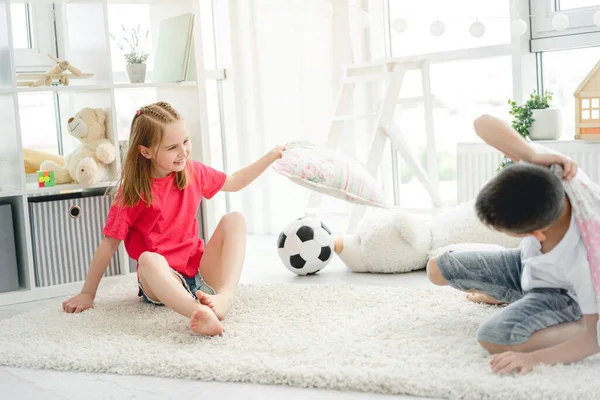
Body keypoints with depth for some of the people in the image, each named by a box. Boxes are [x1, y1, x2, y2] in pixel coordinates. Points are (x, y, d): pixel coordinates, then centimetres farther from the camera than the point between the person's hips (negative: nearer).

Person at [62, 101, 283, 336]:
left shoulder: (192, 172, 5)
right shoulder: (133, 192, -10)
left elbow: (234, 182, 22)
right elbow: (109, 244, -7)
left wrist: (271, 157, 16)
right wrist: (87, 294, -4)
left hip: (200, 270, 5)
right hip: (163, 280, -5)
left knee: (234, 219, -17)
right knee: (149, 259, -38)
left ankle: (225, 297, -40)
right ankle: (201, 314, -64)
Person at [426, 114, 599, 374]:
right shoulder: (539, 173, -34)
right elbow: (483, 123, -36)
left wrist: (535, 358, -49)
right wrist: (534, 154, -52)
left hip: (562, 292, -6)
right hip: (528, 264, 6)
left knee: (494, 339, -32)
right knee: (437, 269, 7)